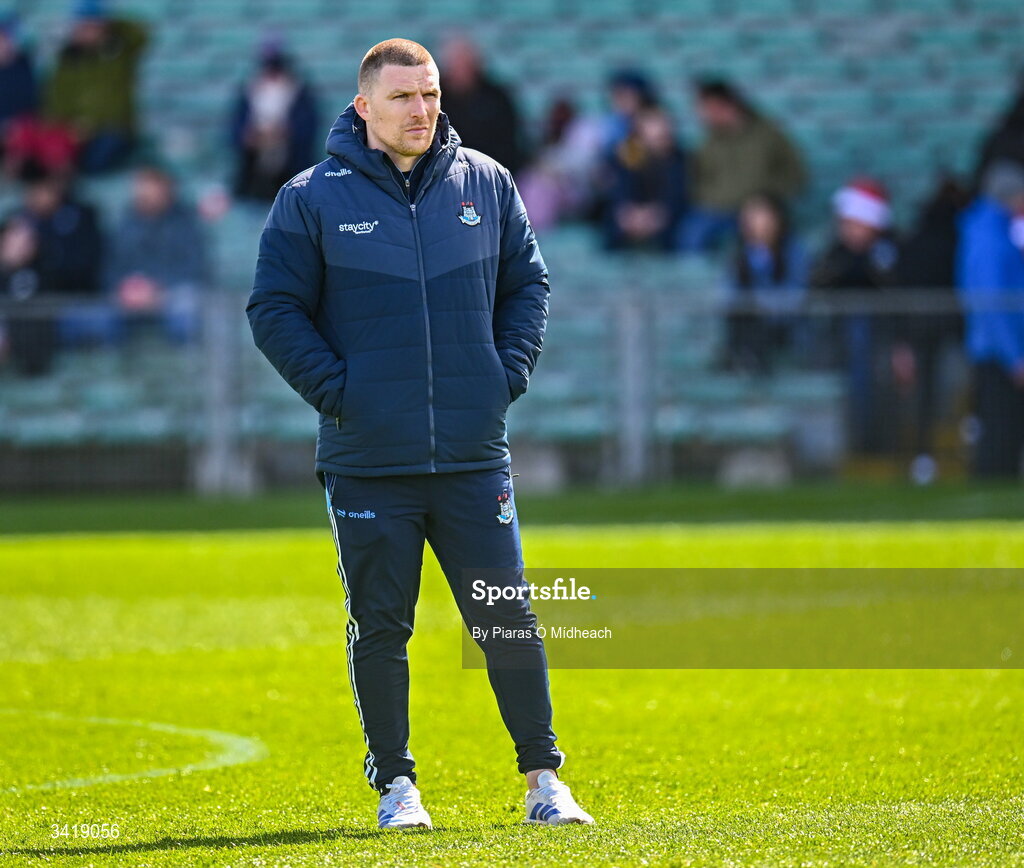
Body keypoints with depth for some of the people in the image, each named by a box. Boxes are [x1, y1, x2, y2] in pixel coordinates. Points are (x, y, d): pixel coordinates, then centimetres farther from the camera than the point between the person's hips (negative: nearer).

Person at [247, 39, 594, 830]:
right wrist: (336, 391, -8)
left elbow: (528, 283, 16)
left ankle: (543, 778, 10)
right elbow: (274, 310, 0)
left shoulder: (486, 184, 8)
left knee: (509, 619, 2)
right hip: (368, 460, -2)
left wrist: (509, 374, 3)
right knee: (380, 628, 4)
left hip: (475, 458, 2)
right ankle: (395, 783, 13)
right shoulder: (313, 199, -1)